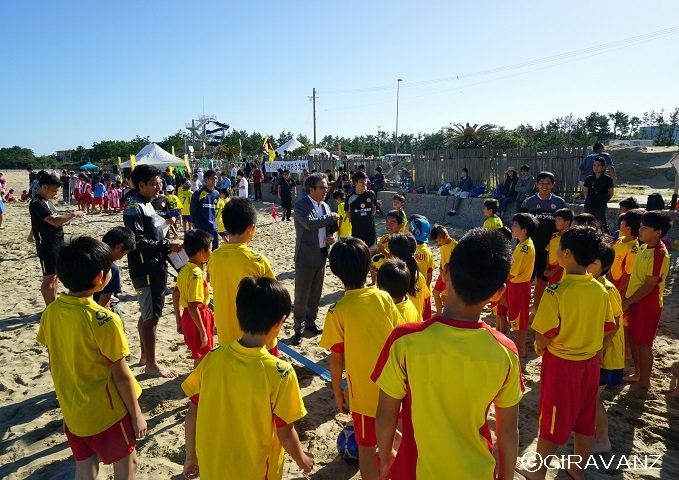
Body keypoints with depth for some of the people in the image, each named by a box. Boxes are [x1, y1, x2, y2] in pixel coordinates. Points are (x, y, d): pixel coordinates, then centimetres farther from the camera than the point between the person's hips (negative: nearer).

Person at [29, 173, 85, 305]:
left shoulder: (47, 201, 12)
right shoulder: (37, 203, -18)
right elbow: (54, 221, -29)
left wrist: (64, 221, 3)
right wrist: (73, 214, -20)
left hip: (57, 243, 10)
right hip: (47, 246, -10)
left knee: (55, 275, 15)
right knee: (49, 277, -2)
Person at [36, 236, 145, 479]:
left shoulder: (51, 312, -8)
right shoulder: (104, 321, -27)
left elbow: (55, 364, 4)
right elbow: (121, 375, -19)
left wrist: (68, 398, 18)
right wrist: (136, 415, -7)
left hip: (72, 410, 6)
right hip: (106, 412, -6)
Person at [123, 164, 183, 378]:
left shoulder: (148, 205, 14)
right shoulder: (134, 208, -15)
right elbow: (138, 242, -23)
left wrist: (169, 245, 6)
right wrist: (167, 246, -21)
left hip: (155, 268, 10)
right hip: (145, 270, -10)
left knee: (147, 314, 18)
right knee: (151, 316, -3)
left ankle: (145, 356, 32)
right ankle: (151, 364, 7)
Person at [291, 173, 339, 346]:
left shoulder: (325, 206, 10)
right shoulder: (301, 204, -11)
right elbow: (310, 223, -28)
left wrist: (331, 237, -4)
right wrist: (330, 217, -16)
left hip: (321, 255, 7)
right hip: (306, 257, -7)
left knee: (316, 293, 16)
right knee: (301, 295, 1)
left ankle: (310, 322, 32)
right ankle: (299, 329, 12)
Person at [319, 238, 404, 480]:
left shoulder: (338, 311, -17)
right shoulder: (384, 298, -8)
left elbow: (336, 358, -11)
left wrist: (337, 392, 4)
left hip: (364, 390, -4)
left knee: (366, 448, 16)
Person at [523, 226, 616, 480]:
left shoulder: (556, 291, -24)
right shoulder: (600, 290, -4)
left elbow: (544, 336, -21)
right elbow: (609, 330, 5)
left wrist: (539, 348, -1)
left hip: (561, 364, -5)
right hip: (590, 364, 6)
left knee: (551, 423, 11)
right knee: (585, 422, 21)